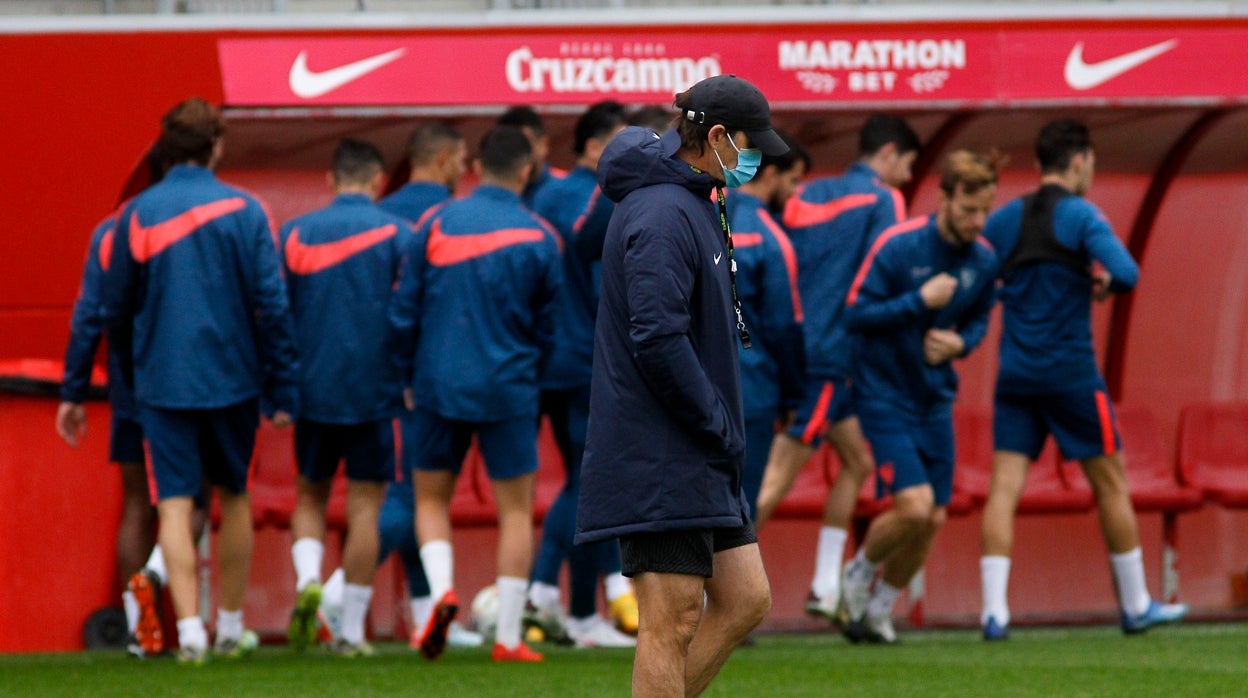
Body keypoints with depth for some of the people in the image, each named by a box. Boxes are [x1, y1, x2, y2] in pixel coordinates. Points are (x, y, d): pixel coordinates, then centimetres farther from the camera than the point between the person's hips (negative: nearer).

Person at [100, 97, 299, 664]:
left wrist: (133, 372, 21)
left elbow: (116, 310, 6)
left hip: (162, 382, 0)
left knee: (175, 505, -2)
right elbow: (271, 303, -8)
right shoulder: (243, 211, -5)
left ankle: (190, 629, -15)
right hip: (232, 378, 0)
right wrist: (282, 389, -2)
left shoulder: (137, 215, -1)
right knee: (234, 497, 17)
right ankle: (231, 627, 23)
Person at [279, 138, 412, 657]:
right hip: (375, 391, -2)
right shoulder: (397, 235, -3)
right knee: (364, 506, 4)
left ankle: (307, 578, -10)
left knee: (309, 496, 17)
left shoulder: (294, 234, 3)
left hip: (312, 390, 2)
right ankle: (351, 630, 3)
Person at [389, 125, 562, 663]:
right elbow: (547, 328, 4)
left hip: (438, 386, 1)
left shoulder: (437, 224, -1)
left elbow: (403, 311, 2)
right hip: (508, 391, -1)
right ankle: (508, 635, 4)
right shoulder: (539, 238, -4)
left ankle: (441, 587, -12)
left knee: (431, 500, 15)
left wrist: (407, 378, 14)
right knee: (516, 511, 7)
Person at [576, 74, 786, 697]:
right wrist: (718, 424, -15)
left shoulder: (695, 207, 17)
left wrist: (721, 424, 14)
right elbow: (657, 340, -23)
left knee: (745, 599, 10)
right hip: (660, 462, -10)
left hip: (698, 459, 10)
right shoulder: (664, 215, -16)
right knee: (672, 622, -7)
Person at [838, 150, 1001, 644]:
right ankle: (860, 571, 12)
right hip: (885, 395, -6)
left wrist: (960, 342, -7)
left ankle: (879, 609, 24)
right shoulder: (897, 246, -16)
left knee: (932, 521, 3)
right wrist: (920, 301, -24)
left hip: (936, 398, 6)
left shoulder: (983, 260, 0)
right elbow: (855, 315, -14)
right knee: (914, 506, -17)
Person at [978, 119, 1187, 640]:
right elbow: (1126, 273, -21)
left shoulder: (1003, 220, 8)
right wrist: (1104, 283, 0)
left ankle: (994, 609, -15)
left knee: (1004, 488, -1)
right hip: (1070, 373, -4)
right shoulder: (1080, 216, -8)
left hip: (1014, 376, 4)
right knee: (1111, 484, 9)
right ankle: (1136, 606, 17)